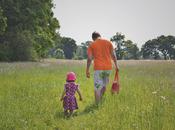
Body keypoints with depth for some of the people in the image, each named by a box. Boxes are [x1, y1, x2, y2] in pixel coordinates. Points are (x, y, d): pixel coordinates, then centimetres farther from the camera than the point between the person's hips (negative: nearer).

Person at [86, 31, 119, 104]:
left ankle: (97, 104, -1)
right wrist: (116, 65, 14)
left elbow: (89, 59, -4)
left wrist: (87, 70, 0)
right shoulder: (108, 42, 7)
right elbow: (113, 55, 5)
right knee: (104, 85, 21)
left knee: (97, 88, 1)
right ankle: (100, 100, 31)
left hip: (98, 68, -3)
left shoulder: (92, 45, 1)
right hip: (108, 67, 3)